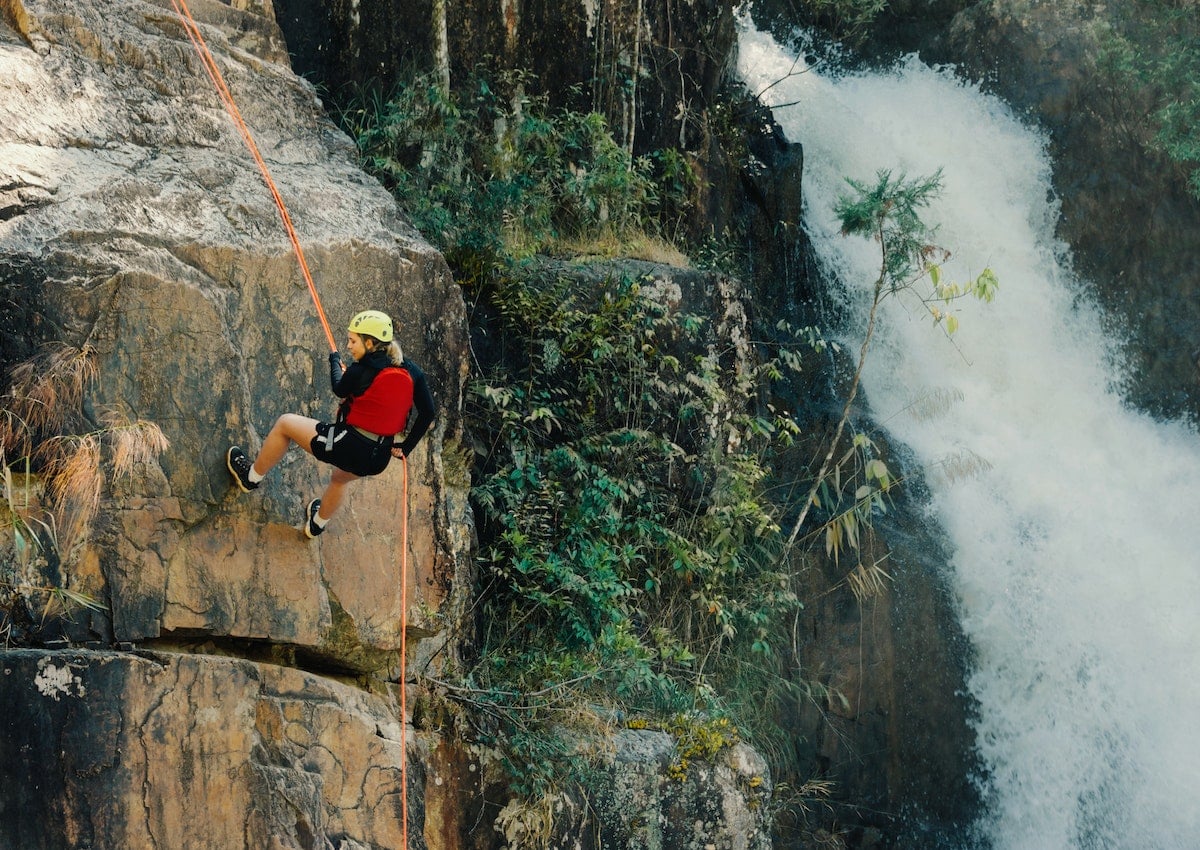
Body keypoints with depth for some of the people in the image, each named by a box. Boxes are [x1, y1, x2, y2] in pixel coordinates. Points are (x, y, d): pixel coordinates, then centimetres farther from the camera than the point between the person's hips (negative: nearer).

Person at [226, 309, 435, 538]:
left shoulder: (360, 371, -17)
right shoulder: (411, 371, -2)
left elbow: (340, 390, 4)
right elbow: (427, 413, 2)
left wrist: (335, 361, 25)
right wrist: (406, 448, 12)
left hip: (347, 446, -6)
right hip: (378, 460, 6)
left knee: (285, 424, 16)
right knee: (340, 478, 43)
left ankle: (252, 477, 32)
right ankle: (318, 523, 65)